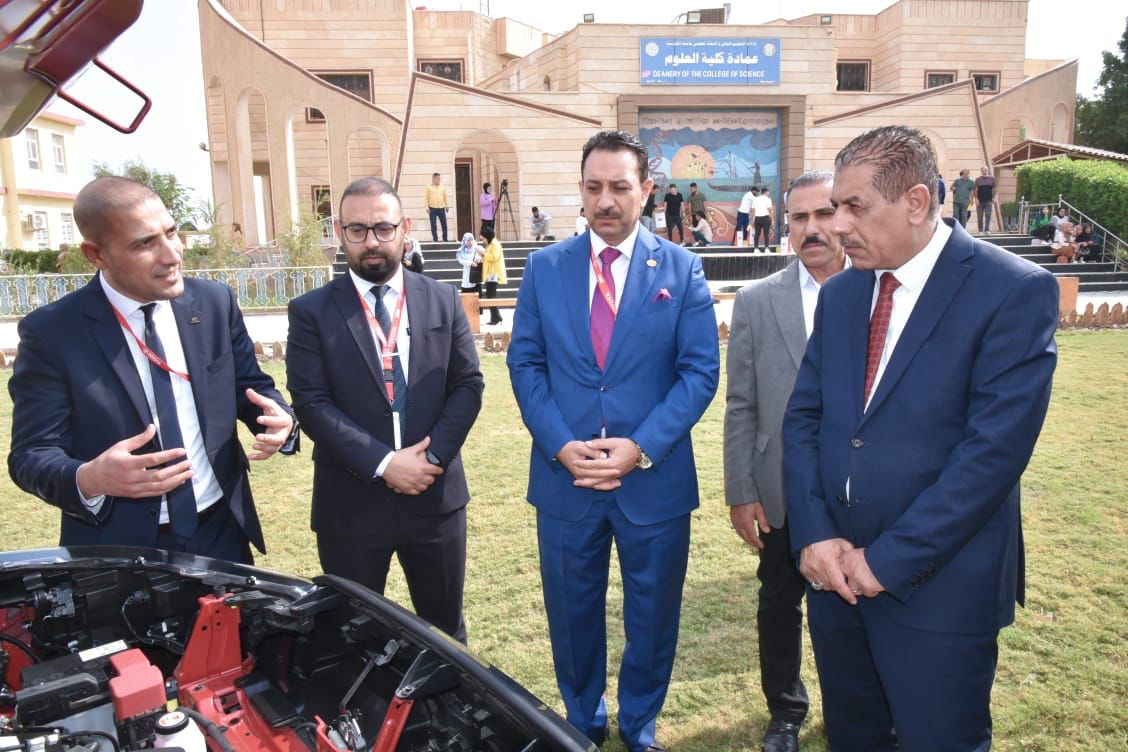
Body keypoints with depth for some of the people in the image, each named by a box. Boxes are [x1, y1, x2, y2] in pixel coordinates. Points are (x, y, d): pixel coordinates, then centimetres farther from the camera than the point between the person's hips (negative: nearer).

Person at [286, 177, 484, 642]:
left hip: (436, 496, 2)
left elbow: (467, 385, 1)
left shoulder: (443, 300, 4)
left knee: (445, 626, 18)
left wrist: (434, 456, -13)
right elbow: (310, 401, -10)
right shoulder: (311, 311, -2)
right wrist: (382, 462, -18)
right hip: (350, 503, -1)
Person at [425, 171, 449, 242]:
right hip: (432, 208, -3)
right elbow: (426, 198, 1)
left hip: (441, 208, 3)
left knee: (444, 223, 0)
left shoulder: (442, 188, 15)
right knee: (433, 224, -3)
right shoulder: (429, 187, 5)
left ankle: (445, 238, 8)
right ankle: (435, 239, 2)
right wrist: (427, 207, -7)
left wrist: (447, 205, 8)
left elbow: (445, 197, 18)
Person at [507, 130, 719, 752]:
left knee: (652, 615, 15)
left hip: (655, 479, -1)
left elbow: (700, 371, -5)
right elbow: (524, 364, 2)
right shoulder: (544, 267, 3)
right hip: (565, 477, 1)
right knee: (572, 613, 16)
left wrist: (640, 448, -15)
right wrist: (560, 445, -12)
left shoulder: (681, 269, -1)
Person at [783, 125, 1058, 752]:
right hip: (836, 573, 5)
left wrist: (889, 559, -17)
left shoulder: (1014, 291, -13)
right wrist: (813, 535, -8)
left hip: (938, 587, -5)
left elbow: (995, 447, -19)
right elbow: (802, 417, 4)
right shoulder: (839, 294, 6)